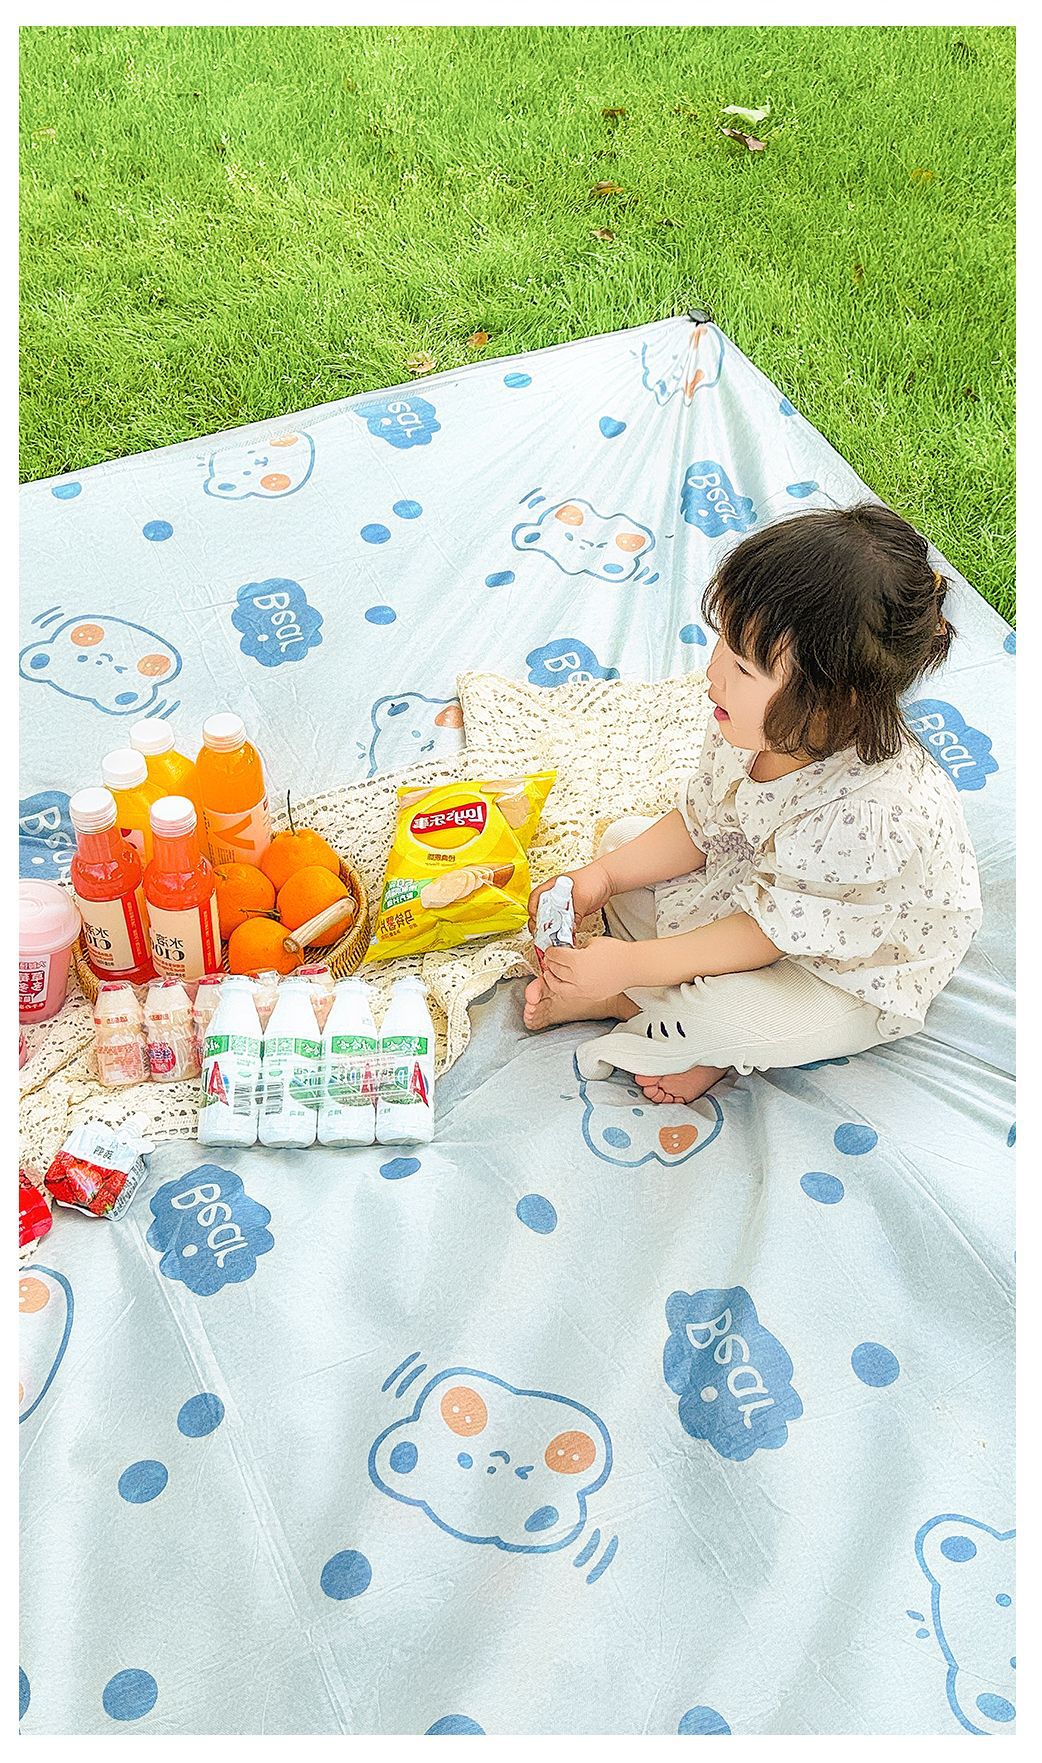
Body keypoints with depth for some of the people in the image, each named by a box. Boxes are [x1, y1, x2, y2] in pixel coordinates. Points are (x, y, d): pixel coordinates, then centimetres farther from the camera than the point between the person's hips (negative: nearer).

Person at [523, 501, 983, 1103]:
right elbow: (699, 824, -1)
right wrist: (598, 879, -11)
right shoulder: (766, 724, -18)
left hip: (855, 977, -8)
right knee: (624, 837, 5)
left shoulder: (869, 812, -40)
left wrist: (630, 964, -28)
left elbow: (770, 932, -29)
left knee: (720, 1017, -33)